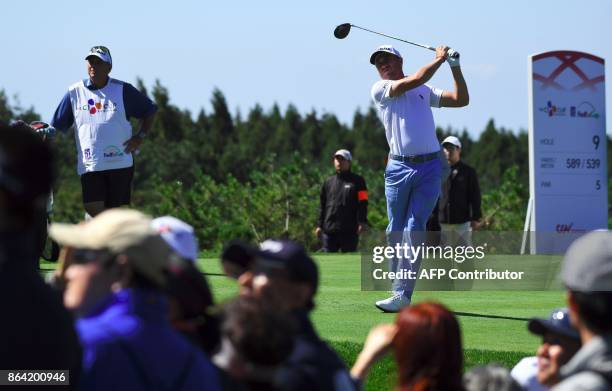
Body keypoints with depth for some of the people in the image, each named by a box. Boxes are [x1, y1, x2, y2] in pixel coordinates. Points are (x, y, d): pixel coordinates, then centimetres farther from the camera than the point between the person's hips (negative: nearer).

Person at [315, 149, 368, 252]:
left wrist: (362, 222, -15)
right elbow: (323, 206, 18)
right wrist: (319, 225, 11)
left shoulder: (357, 181, 3)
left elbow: (362, 203, -4)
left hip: (349, 231, -4)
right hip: (329, 230, 4)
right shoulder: (328, 182, 16)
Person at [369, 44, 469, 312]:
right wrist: (439, 59, 3)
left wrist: (455, 67, 10)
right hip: (398, 167, -1)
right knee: (396, 230, 2)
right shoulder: (380, 89, 6)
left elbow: (461, 99, 18)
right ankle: (397, 287, 12)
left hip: (429, 168, 1)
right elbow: (414, 81, -7)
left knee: (415, 229, -9)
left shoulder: (425, 91, 19)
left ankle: (402, 294, -15)